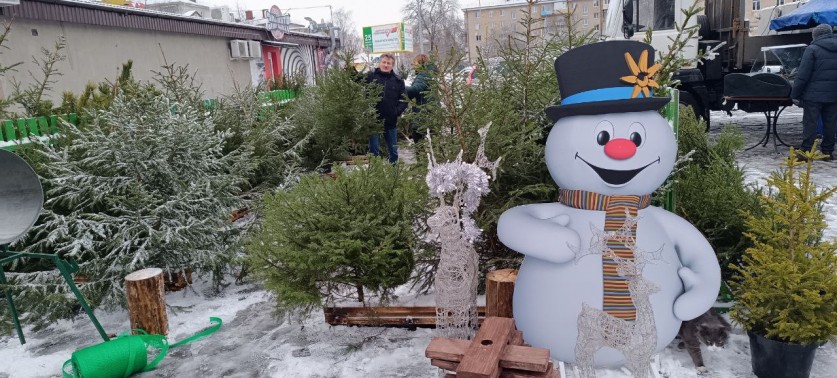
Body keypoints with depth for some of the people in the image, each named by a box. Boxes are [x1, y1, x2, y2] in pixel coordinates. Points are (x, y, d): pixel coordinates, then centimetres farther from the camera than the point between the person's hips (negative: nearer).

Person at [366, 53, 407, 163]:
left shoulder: (398, 81, 7)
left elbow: (403, 100, 8)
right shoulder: (371, 77, 0)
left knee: (393, 150, 12)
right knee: (374, 150, 5)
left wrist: (398, 111, -7)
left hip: (390, 121, 2)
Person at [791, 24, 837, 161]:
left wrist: (795, 94, -8)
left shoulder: (812, 49, -8)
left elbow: (803, 74, -12)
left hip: (814, 94, -5)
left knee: (810, 124, -1)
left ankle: (806, 151, -1)